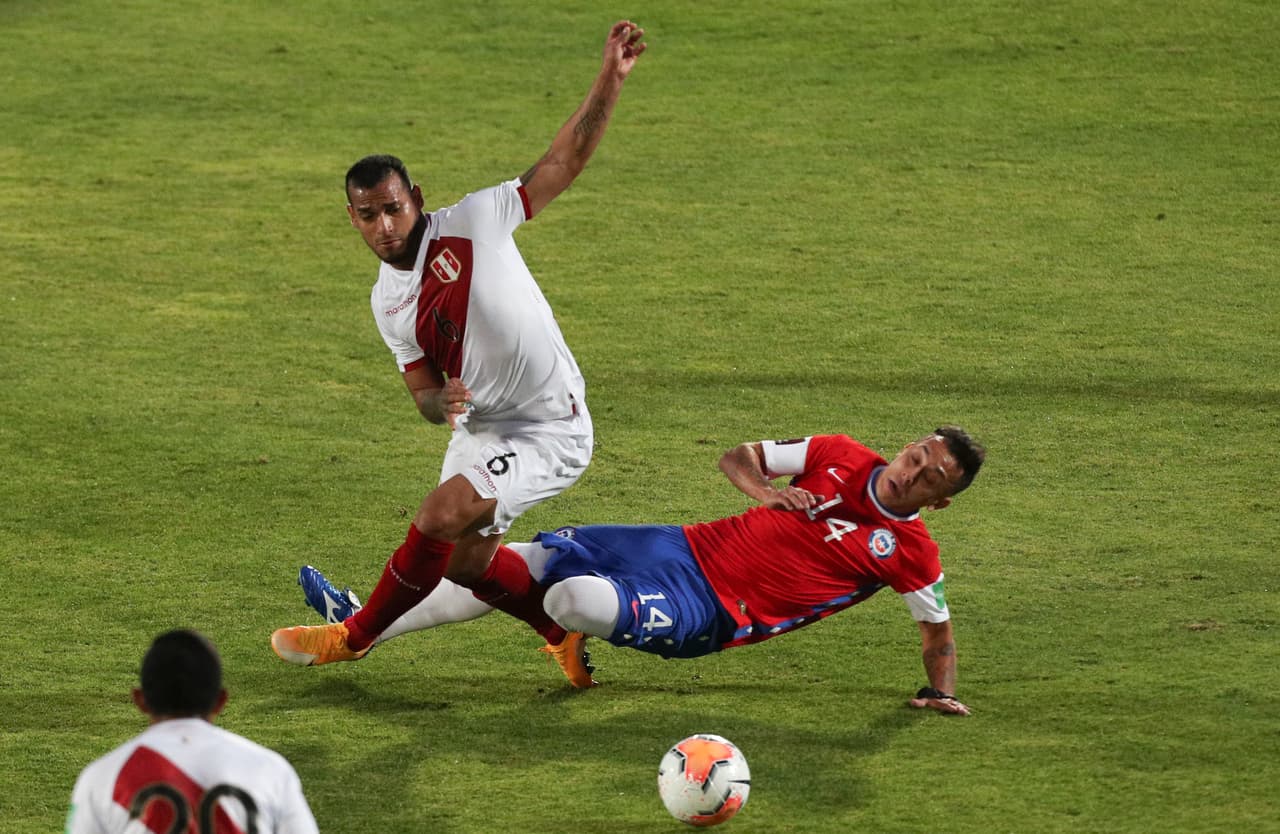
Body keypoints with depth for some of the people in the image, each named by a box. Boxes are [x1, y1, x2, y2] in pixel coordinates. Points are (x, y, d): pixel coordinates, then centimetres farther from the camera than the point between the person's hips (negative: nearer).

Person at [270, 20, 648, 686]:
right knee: (467, 562, 10)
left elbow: (563, 162, -13)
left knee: (441, 518, -20)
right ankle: (564, 628, 35)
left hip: (548, 431, -8)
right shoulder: (387, 302, 5)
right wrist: (440, 401, -18)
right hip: (479, 428, 8)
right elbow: (424, 394, 8)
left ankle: (352, 638, -4)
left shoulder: (473, 223, -12)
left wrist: (610, 80, -24)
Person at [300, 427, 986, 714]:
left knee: (575, 598, -31)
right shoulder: (842, 457, 4)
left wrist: (941, 692, -5)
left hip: (712, 615, -5)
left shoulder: (909, 549, -6)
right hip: (691, 548, 5)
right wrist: (764, 492, -9)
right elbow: (738, 457, 10)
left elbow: (938, 625, 8)